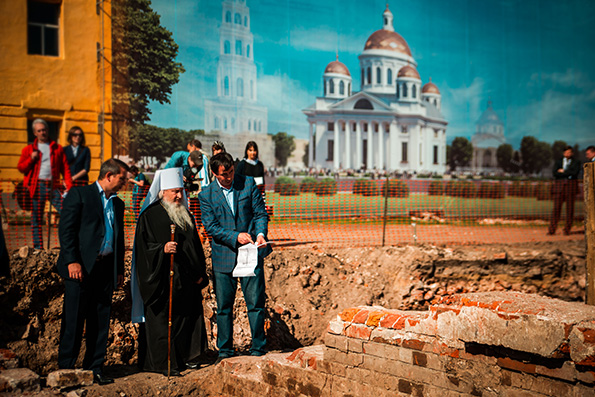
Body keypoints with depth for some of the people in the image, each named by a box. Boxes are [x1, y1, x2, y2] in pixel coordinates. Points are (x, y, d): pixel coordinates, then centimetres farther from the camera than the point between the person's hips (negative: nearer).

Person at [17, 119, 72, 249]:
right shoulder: (29, 149, 14)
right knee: (36, 219, 3)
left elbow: (65, 169, 8)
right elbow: (21, 168, 9)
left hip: (54, 186, 0)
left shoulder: (57, 148, 14)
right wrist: (31, 159, -8)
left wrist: (69, 186, -2)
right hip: (37, 186, 0)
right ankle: (38, 247, 11)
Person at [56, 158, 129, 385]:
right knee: (74, 320, -2)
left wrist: (120, 269, 16)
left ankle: (95, 368, 14)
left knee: (100, 322, 7)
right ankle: (66, 368, 8)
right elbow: (66, 229, -7)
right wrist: (72, 261, -15)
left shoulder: (117, 204, 19)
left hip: (106, 268, 6)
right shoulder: (79, 194, 0)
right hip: (81, 267, -6)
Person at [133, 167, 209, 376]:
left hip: (187, 280, 7)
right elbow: (144, 246, -12)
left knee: (187, 317, 11)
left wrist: (200, 273, 13)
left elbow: (195, 245, 19)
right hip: (163, 280, -7)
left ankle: (185, 357, 23)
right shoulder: (151, 215, -7)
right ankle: (162, 363, 6)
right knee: (163, 320, -3)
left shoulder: (185, 214, 15)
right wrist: (163, 249, -29)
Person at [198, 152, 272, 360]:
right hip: (223, 256, 0)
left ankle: (258, 348, 14)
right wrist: (235, 237, -18)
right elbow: (211, 226, -5)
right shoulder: (206, 195, 0)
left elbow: (260, 213, 3)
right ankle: (224, 350, 20)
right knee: (224, 306, 7)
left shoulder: (248, 183, 2)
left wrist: (260, 234, -16)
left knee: (256, 303, 1)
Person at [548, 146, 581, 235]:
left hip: (571, 187, 0)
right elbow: (554, 173, -4)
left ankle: (567, 229, 6)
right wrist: (568, 174, -8)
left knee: (570, 208, -1)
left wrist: (563, 171, -4)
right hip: (559, 186, 1)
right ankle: (552, 230, -5)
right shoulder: (558, 162, 13)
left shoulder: (576, 162, 9)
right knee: (556, 207, -5)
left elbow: (575, 173, -10)